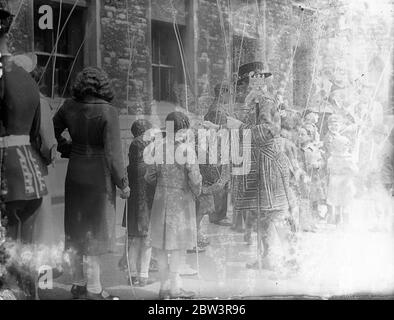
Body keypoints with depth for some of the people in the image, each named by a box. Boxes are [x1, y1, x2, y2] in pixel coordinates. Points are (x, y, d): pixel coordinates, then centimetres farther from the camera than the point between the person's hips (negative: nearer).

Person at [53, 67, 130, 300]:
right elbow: (113, 152, -17)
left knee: (76, 229, 15)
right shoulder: (107, 112, -16)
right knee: (97, 229, 4)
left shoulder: (69, 107, 0)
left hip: (75, 172, 5)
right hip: (99, 174, -5)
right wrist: (123, 183, -9)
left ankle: (78, 283, 27)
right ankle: (94, 288, 10)